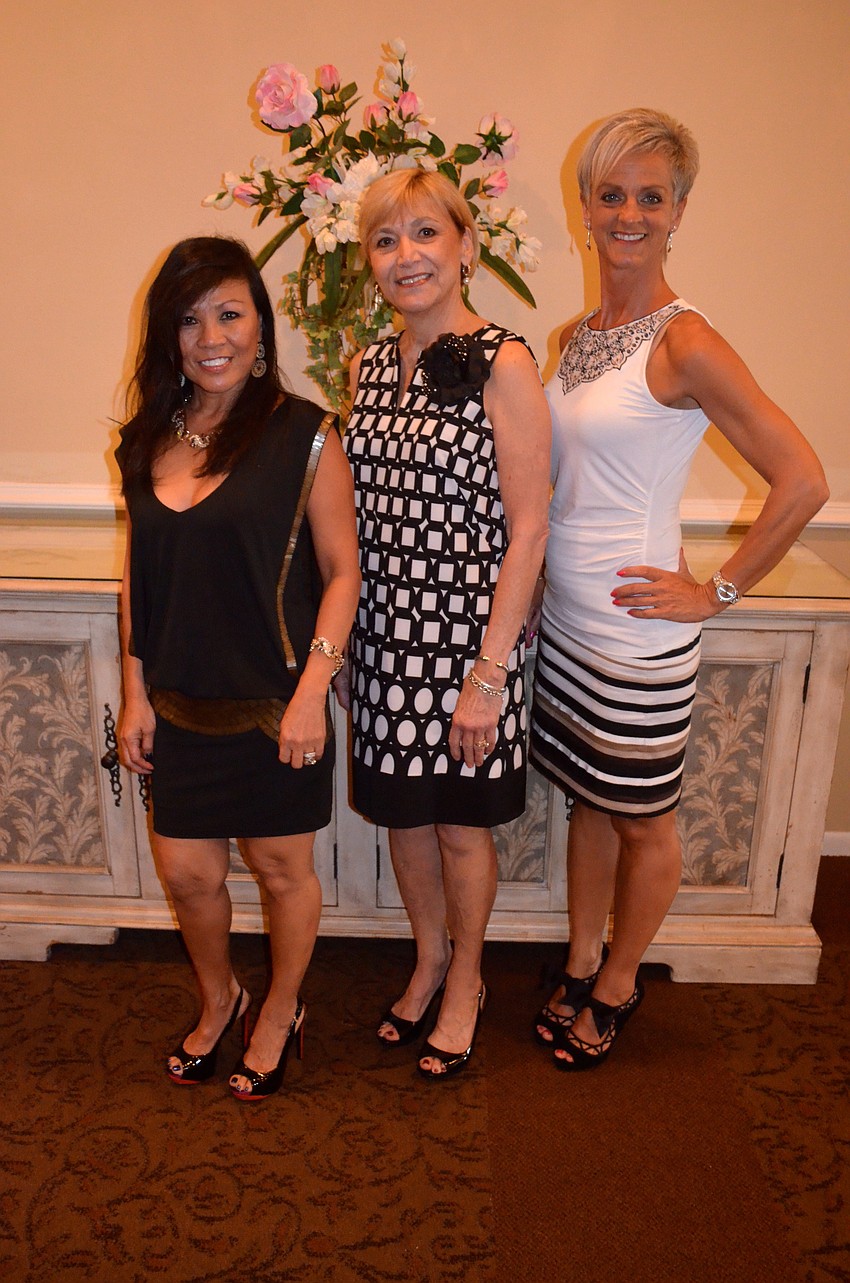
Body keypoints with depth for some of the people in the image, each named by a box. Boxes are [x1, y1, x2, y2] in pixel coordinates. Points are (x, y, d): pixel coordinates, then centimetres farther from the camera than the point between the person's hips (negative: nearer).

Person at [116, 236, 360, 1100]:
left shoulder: (304, 435, -10)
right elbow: (137, 578, 8)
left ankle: (281, 1014, 39)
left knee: (281, 868, 12)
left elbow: (341, 571, -10)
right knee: (187, 872, 14)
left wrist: (311, 690, -17)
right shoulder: (147, 442, 4)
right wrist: (136, 694, 5)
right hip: (181, 707, 4)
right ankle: (218, 998, 44)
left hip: (274, 705, -4)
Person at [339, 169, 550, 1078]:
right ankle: (428, 961, 42)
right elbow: (360, 512, 12)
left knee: (460, 824, 10)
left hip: (466, 636, -5)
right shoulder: (368, 366, 7)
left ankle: (466, 981, 36)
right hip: (383, 634, 5)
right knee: (402, 812, 18)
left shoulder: (502, 364, -11)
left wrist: (489, 672, -16)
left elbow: (527, 527, -13)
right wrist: (337, 646, 10)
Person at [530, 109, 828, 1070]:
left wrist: (716, 592, -13)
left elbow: (802, 481, -18)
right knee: (588, 801, 20)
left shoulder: (685, 343, -15)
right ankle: (579, 967, 39)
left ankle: (618, 984, 34)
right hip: (565, 621, 7)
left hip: (638, 638, -7)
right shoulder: (575, 339, 7)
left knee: (642, 822, 12)